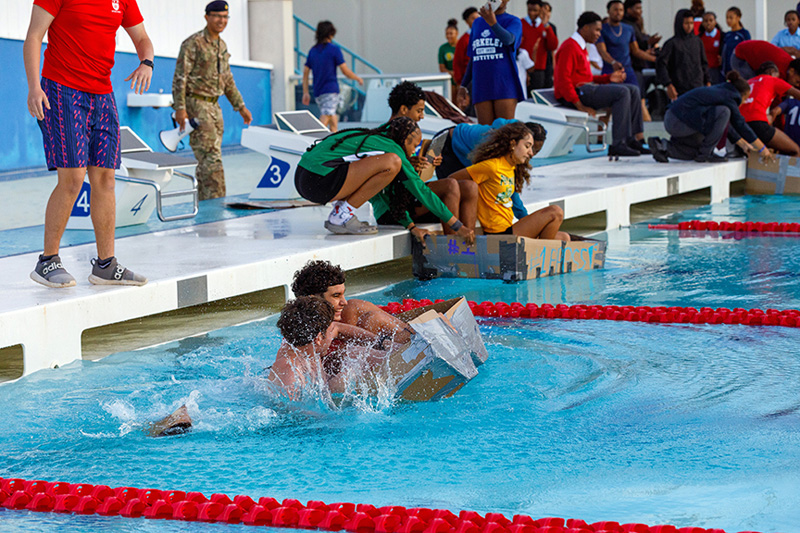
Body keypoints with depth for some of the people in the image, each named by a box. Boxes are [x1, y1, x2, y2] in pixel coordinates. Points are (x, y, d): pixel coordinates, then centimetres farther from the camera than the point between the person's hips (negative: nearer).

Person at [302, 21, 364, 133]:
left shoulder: (312, 51, 12)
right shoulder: (334, 49, -6)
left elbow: (305, 72, 11)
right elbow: (346, 71, -5)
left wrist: (305, 93, 14)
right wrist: (358, 78, 12)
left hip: (318, 93, 7)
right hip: (330, 91, -7)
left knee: (333, 124, 16)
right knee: (324, 121, -16)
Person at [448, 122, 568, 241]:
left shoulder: (513, 169, 15)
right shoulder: (492, 166, -14)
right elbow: (452, 179, -11)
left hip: (509, 229, 10)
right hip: (499, 234, -10)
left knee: (563, 238, 10)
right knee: (555, 212, -13)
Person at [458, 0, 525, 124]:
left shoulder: (513, 21, 2)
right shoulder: (477, 23, 18)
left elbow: (508, 39, -22)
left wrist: (493, 23, -41)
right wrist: (463, 85, 22)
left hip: (504, 84, -4)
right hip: (481, 85, 4)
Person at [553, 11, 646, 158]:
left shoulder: (580, 47, 23)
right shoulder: (569, 47, -11)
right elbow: (563, 80, -19)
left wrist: (609, 78, 11)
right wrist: (579, 105, -23)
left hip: (587, 88, 11)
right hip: (578, 92, -11)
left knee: (633, 90, 4)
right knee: (622, 92, -24)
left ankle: (632, 139, -3)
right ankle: (618, 144, -26)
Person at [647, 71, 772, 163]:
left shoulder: (719, 92, 20)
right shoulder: (728, 98, -8)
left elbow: (726, 126, 27)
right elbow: (741, 125, -6)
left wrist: (743, 144, 29)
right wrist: (762, 149, 1)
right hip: (680, 121, -10)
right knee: (724, 113, -15)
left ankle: (662, 146, 11)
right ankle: (704, 154, -8)